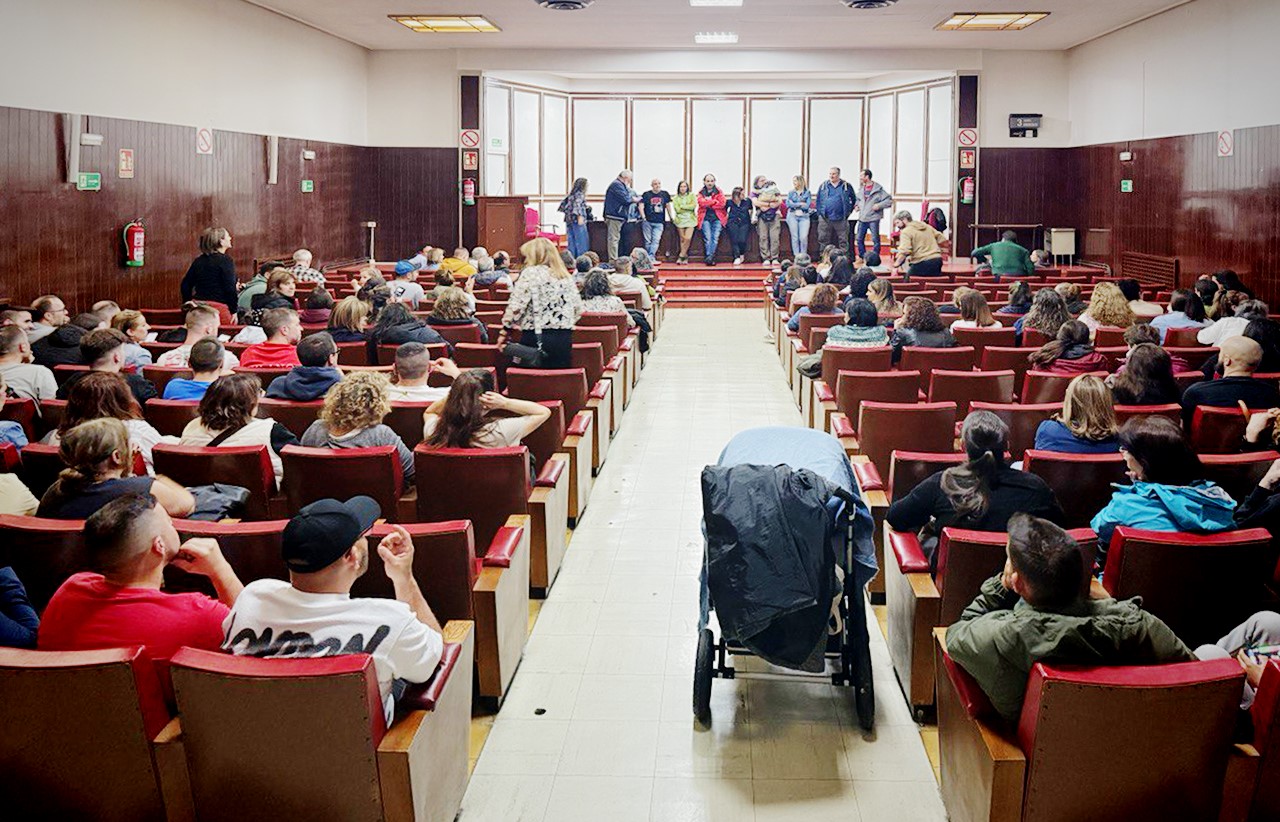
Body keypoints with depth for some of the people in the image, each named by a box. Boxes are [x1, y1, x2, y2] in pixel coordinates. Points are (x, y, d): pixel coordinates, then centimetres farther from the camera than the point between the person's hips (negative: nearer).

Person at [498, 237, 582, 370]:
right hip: (564, 340, 5)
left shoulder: (530, 273, -3)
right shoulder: (565, 276, 13)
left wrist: (505, 332, -1)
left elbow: (515, 307, -10)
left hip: (535, 338, -5)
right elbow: (578, 309, 13)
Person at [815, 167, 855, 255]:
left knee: (843, 241, 0)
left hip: (841, 219, -1)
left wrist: (849, 211, 8)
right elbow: (818, 201, 14)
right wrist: (819, 213, 5)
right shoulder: (823, 186, 9)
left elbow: (854, 200, 15)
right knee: (824, 240, 1)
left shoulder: (846, 186, 6)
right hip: (825, 219, 1)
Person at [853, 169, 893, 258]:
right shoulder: (861, 189, 9)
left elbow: (889, 201, -9)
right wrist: (856, 205, 10)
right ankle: (862, 257, 21)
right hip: (862, 218, 6)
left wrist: (879, 205, -19)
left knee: (875, 239, -3)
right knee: (859, 239, 8)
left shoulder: (878, 189, -8)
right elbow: (857, 199, 28)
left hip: (873, 218, -6)